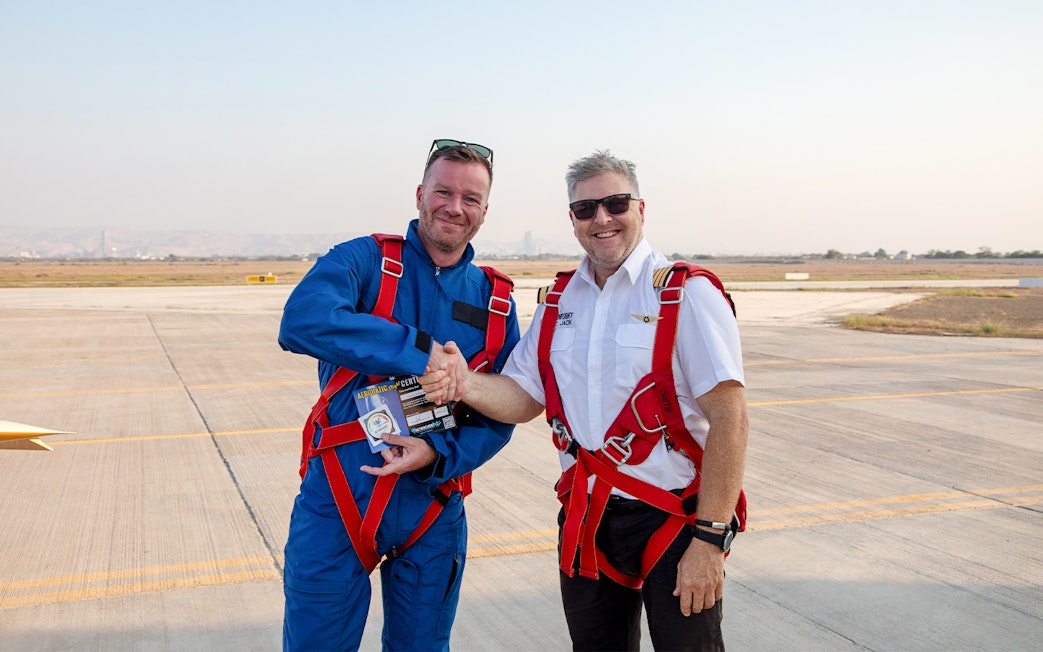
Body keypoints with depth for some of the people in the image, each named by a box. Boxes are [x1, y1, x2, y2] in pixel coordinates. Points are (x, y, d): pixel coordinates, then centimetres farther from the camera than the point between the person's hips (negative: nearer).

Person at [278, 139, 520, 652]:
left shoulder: (496, 300, 4)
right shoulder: (364, 260, -6)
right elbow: (303, 321, -27)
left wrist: (439, 454, -16)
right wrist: (421, 352, -28)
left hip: (433, 512, 3)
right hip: (337, 503, -3)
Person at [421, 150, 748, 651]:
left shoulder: (687, 293, -11)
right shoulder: (560, 301, 8)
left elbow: (728, 417, -16)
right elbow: (523, 398, 6)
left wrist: (709, 538, -20)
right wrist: (465, 385, -15)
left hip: (674, 516, -5)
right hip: (586, 520, 5)